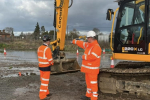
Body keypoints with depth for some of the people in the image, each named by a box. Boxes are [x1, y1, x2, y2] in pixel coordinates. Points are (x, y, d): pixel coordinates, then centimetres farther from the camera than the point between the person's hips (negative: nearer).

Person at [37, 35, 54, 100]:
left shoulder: (39, 48, 5)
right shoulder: (47, 49, -21)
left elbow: (40, 57, 11)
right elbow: (50, 59, -19)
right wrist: (52, 63, 2)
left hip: (41, 66, 8)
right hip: (46, 67, -8)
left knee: (43, 80, 18)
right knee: (45, 81, 0)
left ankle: (46, 92, 29)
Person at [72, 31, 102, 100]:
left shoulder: (96, 47, -19)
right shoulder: (88, 45, 12)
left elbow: (92, 56, -30)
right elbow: (82, 43, 29)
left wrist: (84, 57, -14)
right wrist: (74, 41, 40)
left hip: (92, 69, -10)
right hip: (87, 68, 10)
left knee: (93, 83, -5)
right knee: (88, 82, 19)